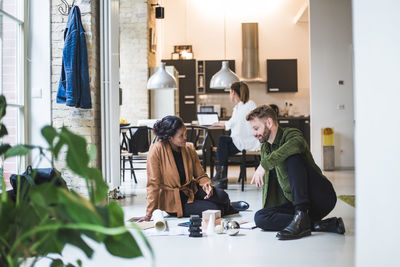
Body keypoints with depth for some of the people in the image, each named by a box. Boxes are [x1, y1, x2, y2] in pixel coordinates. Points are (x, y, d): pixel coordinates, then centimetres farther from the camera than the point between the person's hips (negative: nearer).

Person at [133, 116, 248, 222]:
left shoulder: (189, 148, -4)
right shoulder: (157, 150, -20)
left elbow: (200, 175, 4)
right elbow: (153, 183, -18)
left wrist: (206, 184, -21)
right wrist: (148, 215, -18)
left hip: (191, 190, 5)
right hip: (173, 200, -5)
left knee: (221, 196, -22)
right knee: (213, 210, -24)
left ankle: (228, 206, 15)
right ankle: (223, 210, 13)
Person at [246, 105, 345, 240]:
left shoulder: (291, 134, -8)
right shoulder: (265, 148, 16)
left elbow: (296, 144, -36)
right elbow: (267, 183, 24)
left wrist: (264, 164, -35)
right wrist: (267, 209, 18)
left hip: (322, 197, -7)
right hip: (295, 203, 8)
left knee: (292, 157, -29)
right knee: (259, 218, -15)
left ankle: (301, 217, -33)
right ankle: (315, 224, -20)